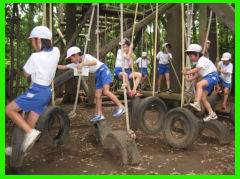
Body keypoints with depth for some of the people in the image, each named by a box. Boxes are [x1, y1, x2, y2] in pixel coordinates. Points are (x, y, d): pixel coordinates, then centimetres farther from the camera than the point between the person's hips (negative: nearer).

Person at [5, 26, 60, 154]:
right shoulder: (56, 51, 2)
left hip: (37, 91, -8)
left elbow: (26, 74, 1)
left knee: (9, 109, 3)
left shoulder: (35, 57, -14)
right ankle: (22, 149, 27)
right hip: (47, 92, 8)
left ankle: (30, 132, -7)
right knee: (30, 124, 15)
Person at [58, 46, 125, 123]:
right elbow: (64, 67, 12)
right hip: (98, 74, 9)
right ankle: (99, 114, 7)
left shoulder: (86, 56, -14)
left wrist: (83, 64, -36)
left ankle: (121, 107, -15)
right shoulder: (77, 64, 8)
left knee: (106, 91, -21)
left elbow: (95, 62, -33)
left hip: (103, 70, -8)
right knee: (97, 95, 2)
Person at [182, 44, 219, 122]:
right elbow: (197, 74, 11)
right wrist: (190, 78, -4)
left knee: (199, 84, -37)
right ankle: (212, 114, 14)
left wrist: (186, 72, -27)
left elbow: (196, 70, -31)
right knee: (203, 98, 4)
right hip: (207, 78, 10)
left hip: (212, 76, -10)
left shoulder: (202, 60, -15)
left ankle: (197, 104, -44)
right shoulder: (199, 62, 15)